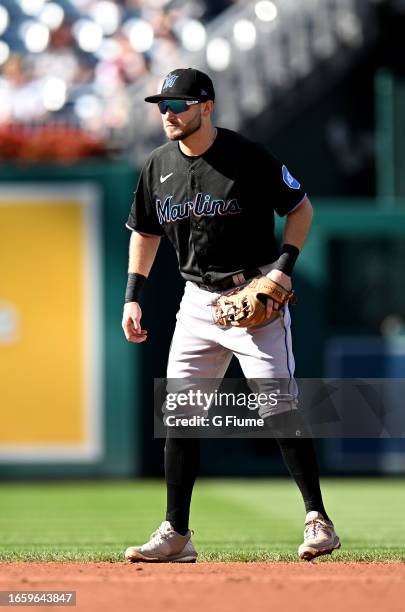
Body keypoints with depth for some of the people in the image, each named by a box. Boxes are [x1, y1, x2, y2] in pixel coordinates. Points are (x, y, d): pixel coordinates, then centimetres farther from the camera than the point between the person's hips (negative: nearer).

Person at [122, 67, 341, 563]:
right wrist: (132, 297, 9)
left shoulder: (248, 158, -11)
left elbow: (301, 207, -2)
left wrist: (284, 267, -14)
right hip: (198, 302, 6)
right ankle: (176, 534, 6)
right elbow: (145, 233, 17)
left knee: (280, 407, -11)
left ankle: (317, 519, -2)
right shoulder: (159, 167, 5)